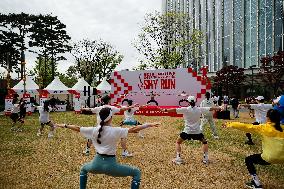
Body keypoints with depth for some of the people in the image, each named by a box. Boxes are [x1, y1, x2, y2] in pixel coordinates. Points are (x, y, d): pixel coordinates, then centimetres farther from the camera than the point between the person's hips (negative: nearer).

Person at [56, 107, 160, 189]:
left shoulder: (94, 130, -3)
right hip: (110, 165, -4)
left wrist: (65, 125, 24)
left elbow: (77, 128, 9)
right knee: (137, 173, 10)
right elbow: (133, 129, -19)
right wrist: (149, 124, -16)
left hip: (97, 163, 5)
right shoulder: (116, 131, -15)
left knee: (83, 169, 40)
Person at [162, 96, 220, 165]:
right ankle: (205, 158, 21)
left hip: (187, 131, -2)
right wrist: (219, 108, 25)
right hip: (197, 132, 2)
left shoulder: (185, 109, -10)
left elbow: (174, 110, -17)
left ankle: (178, 159, 7)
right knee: (204, 142, 27)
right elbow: (210, 108, 9)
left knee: (178, 142, 16)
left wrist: (165, 110, -14)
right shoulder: (200, 109, -2)